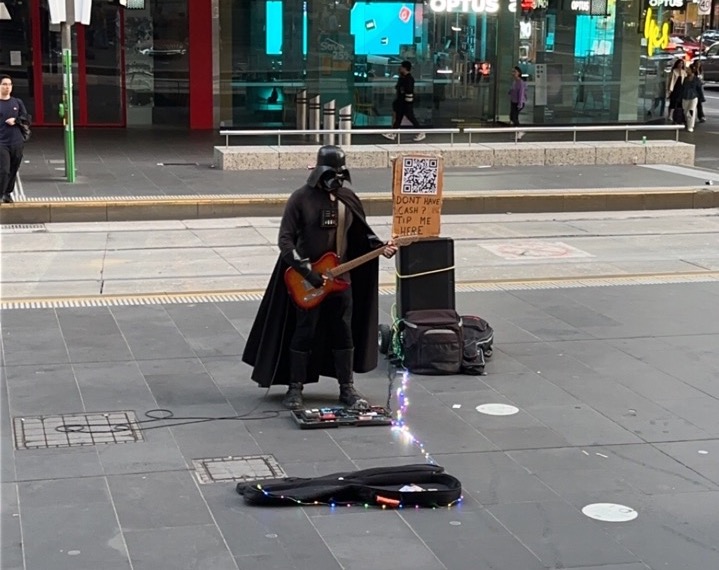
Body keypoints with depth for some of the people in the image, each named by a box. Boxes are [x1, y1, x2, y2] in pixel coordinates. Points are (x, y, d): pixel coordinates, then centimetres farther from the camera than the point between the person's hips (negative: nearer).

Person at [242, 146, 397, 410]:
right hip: (306, 279, -4)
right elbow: (285, 240, -13)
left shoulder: (349, 199, 4)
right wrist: (308, 272, -19)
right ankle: (295, 388, 13)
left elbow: (362, 233, 16)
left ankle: (347, 388, 18)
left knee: (344, 333, 7)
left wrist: (380, 247, -5)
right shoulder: (301, 198, -10)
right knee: (304, 333, 1)